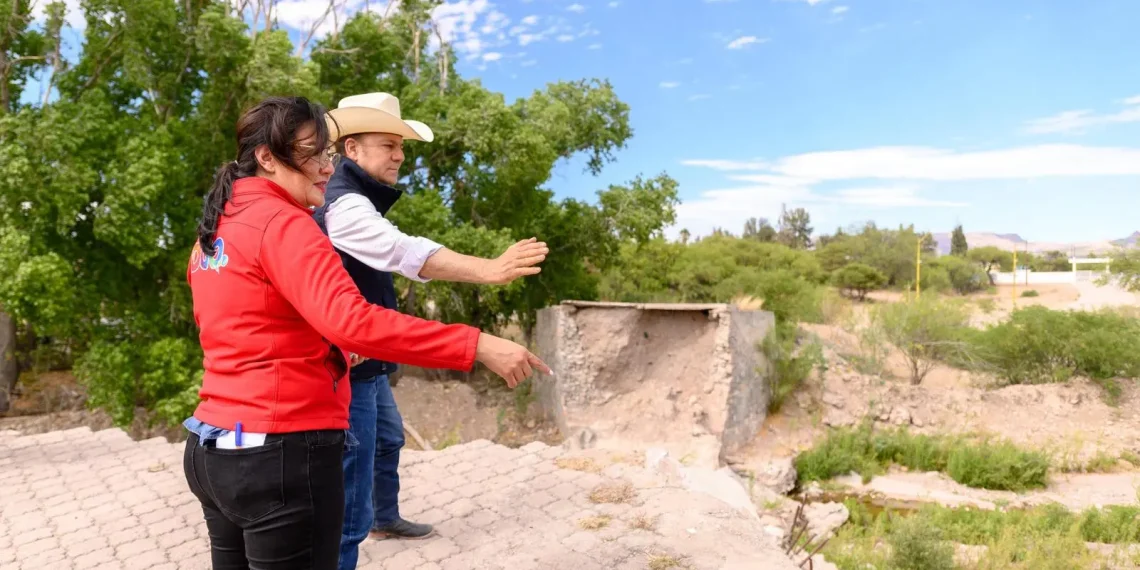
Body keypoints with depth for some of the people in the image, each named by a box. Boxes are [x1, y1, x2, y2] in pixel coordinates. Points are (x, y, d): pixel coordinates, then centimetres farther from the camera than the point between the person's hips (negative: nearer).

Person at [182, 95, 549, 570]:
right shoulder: (282, 222, -16)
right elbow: (352, 320, -31)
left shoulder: (216, 229, 12)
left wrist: (322, 345, 16)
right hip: (281, 453, -9)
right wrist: (477, 346, -33)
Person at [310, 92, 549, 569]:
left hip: (365, 363, 12)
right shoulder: (343, 204, -23)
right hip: (348, 369, -12)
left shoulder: (352, 199, 12)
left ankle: (386, 519, 56)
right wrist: (489, 269, -53)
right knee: (348, 514, -9)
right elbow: (406, 253, -41)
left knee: (388, 439, 33)